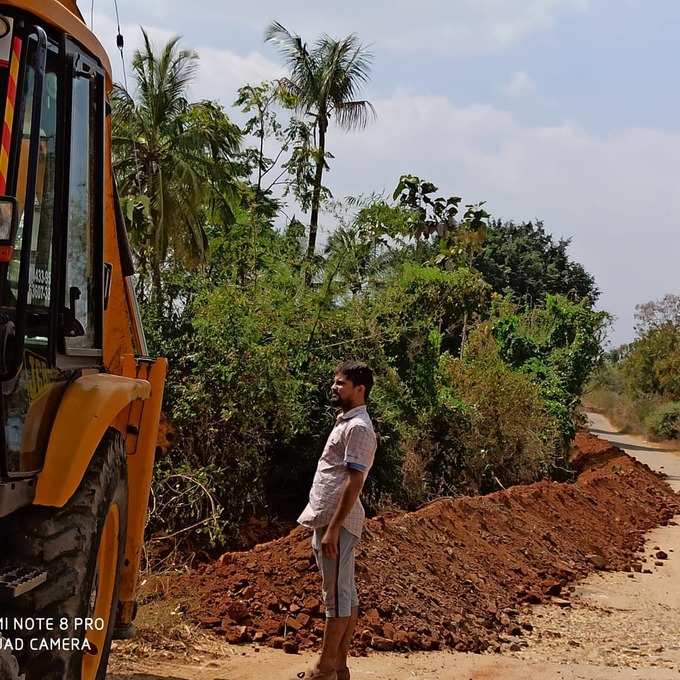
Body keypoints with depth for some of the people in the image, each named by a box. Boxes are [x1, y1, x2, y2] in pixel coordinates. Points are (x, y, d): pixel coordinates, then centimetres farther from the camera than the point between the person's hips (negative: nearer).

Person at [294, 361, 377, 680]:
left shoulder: (358, 428, -14)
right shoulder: (346, 423, 18)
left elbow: (354, 482, -20)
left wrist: (333, 528, -22)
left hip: (337, 522, -10)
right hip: (327, 519, 10)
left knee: (337, 594, -4)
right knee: (345, 594, 11)